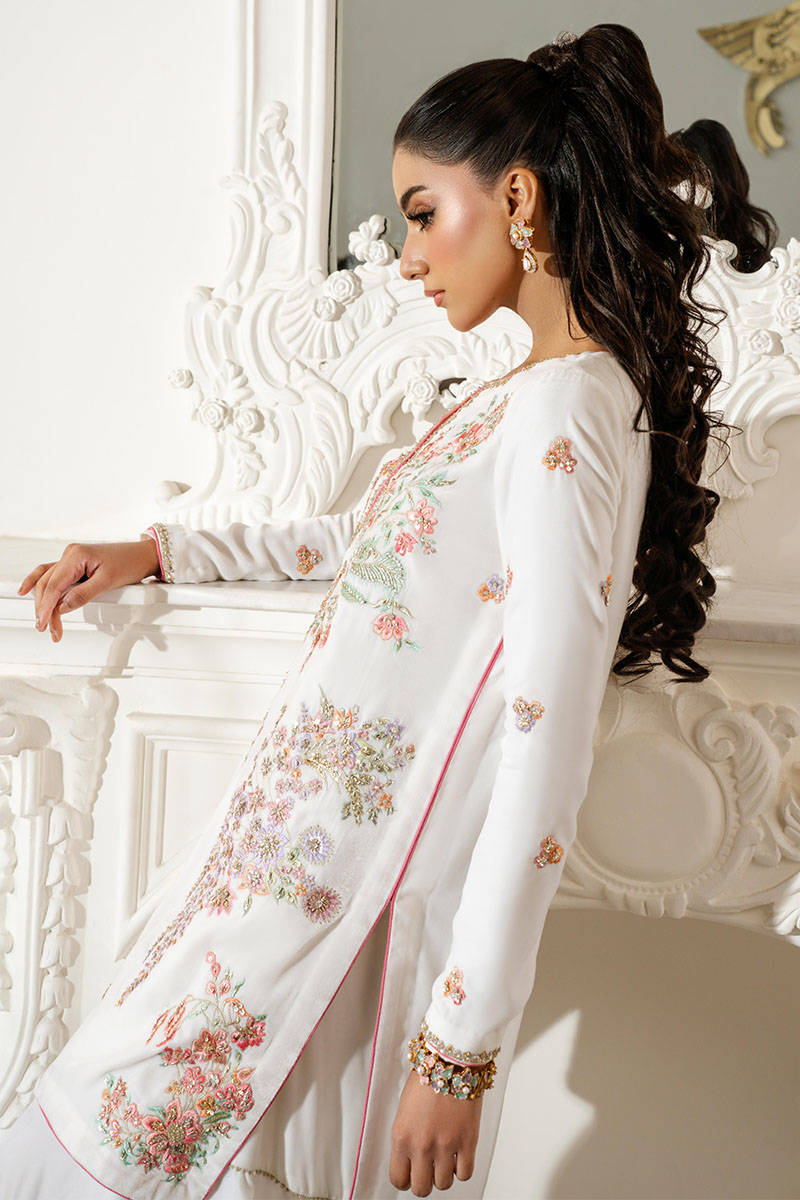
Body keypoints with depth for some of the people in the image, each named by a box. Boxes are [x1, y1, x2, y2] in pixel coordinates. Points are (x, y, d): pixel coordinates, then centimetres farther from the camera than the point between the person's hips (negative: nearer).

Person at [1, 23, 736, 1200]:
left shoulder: (568, 409, -20)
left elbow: (546, 755, -23)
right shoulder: (537, 393, 11)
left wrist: (465, 1042, -20)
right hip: (306, 853, 9)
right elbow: (369, 539, 25)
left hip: (347, 901, -9)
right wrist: (155, 552, 23)